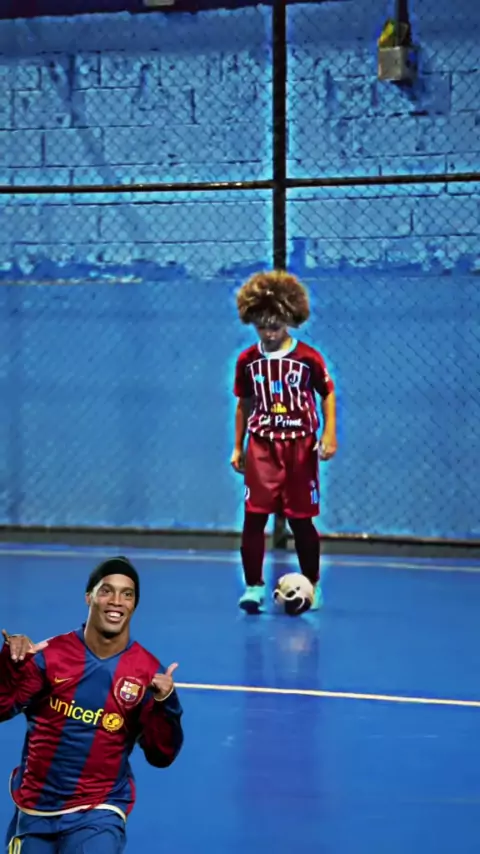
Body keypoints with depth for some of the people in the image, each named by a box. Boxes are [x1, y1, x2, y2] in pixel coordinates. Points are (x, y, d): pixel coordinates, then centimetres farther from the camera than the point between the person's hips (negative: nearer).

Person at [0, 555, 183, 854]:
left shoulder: (148, 671, -8)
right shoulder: (51, 653, -6)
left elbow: (161, 756, -9)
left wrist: (165, 705, -25)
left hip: (97, 813, -2)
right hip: (34, 808, 2)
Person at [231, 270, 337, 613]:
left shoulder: (308, 357, -7)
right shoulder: (247, 361, 3)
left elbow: (328, 394, 1)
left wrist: (329, 434, -10)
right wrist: (237, 447, 11)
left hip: (299, 446, -2)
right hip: (261, 446, 2)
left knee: (301, 519, 5)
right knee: (254, 516, -8)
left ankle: (312, 585, 21)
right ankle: (254, 586, 1)